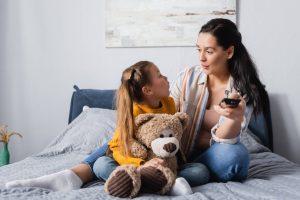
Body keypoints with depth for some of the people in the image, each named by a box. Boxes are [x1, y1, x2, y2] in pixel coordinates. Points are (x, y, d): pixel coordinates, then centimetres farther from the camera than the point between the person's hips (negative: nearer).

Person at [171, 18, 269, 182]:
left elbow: (223, 139, -20)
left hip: (217, 159, 1)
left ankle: (173, 178, -20)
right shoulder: (187, 77, -5)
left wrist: (235, 118, -43)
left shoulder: (245, 89, -9)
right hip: (183, 156, 0)